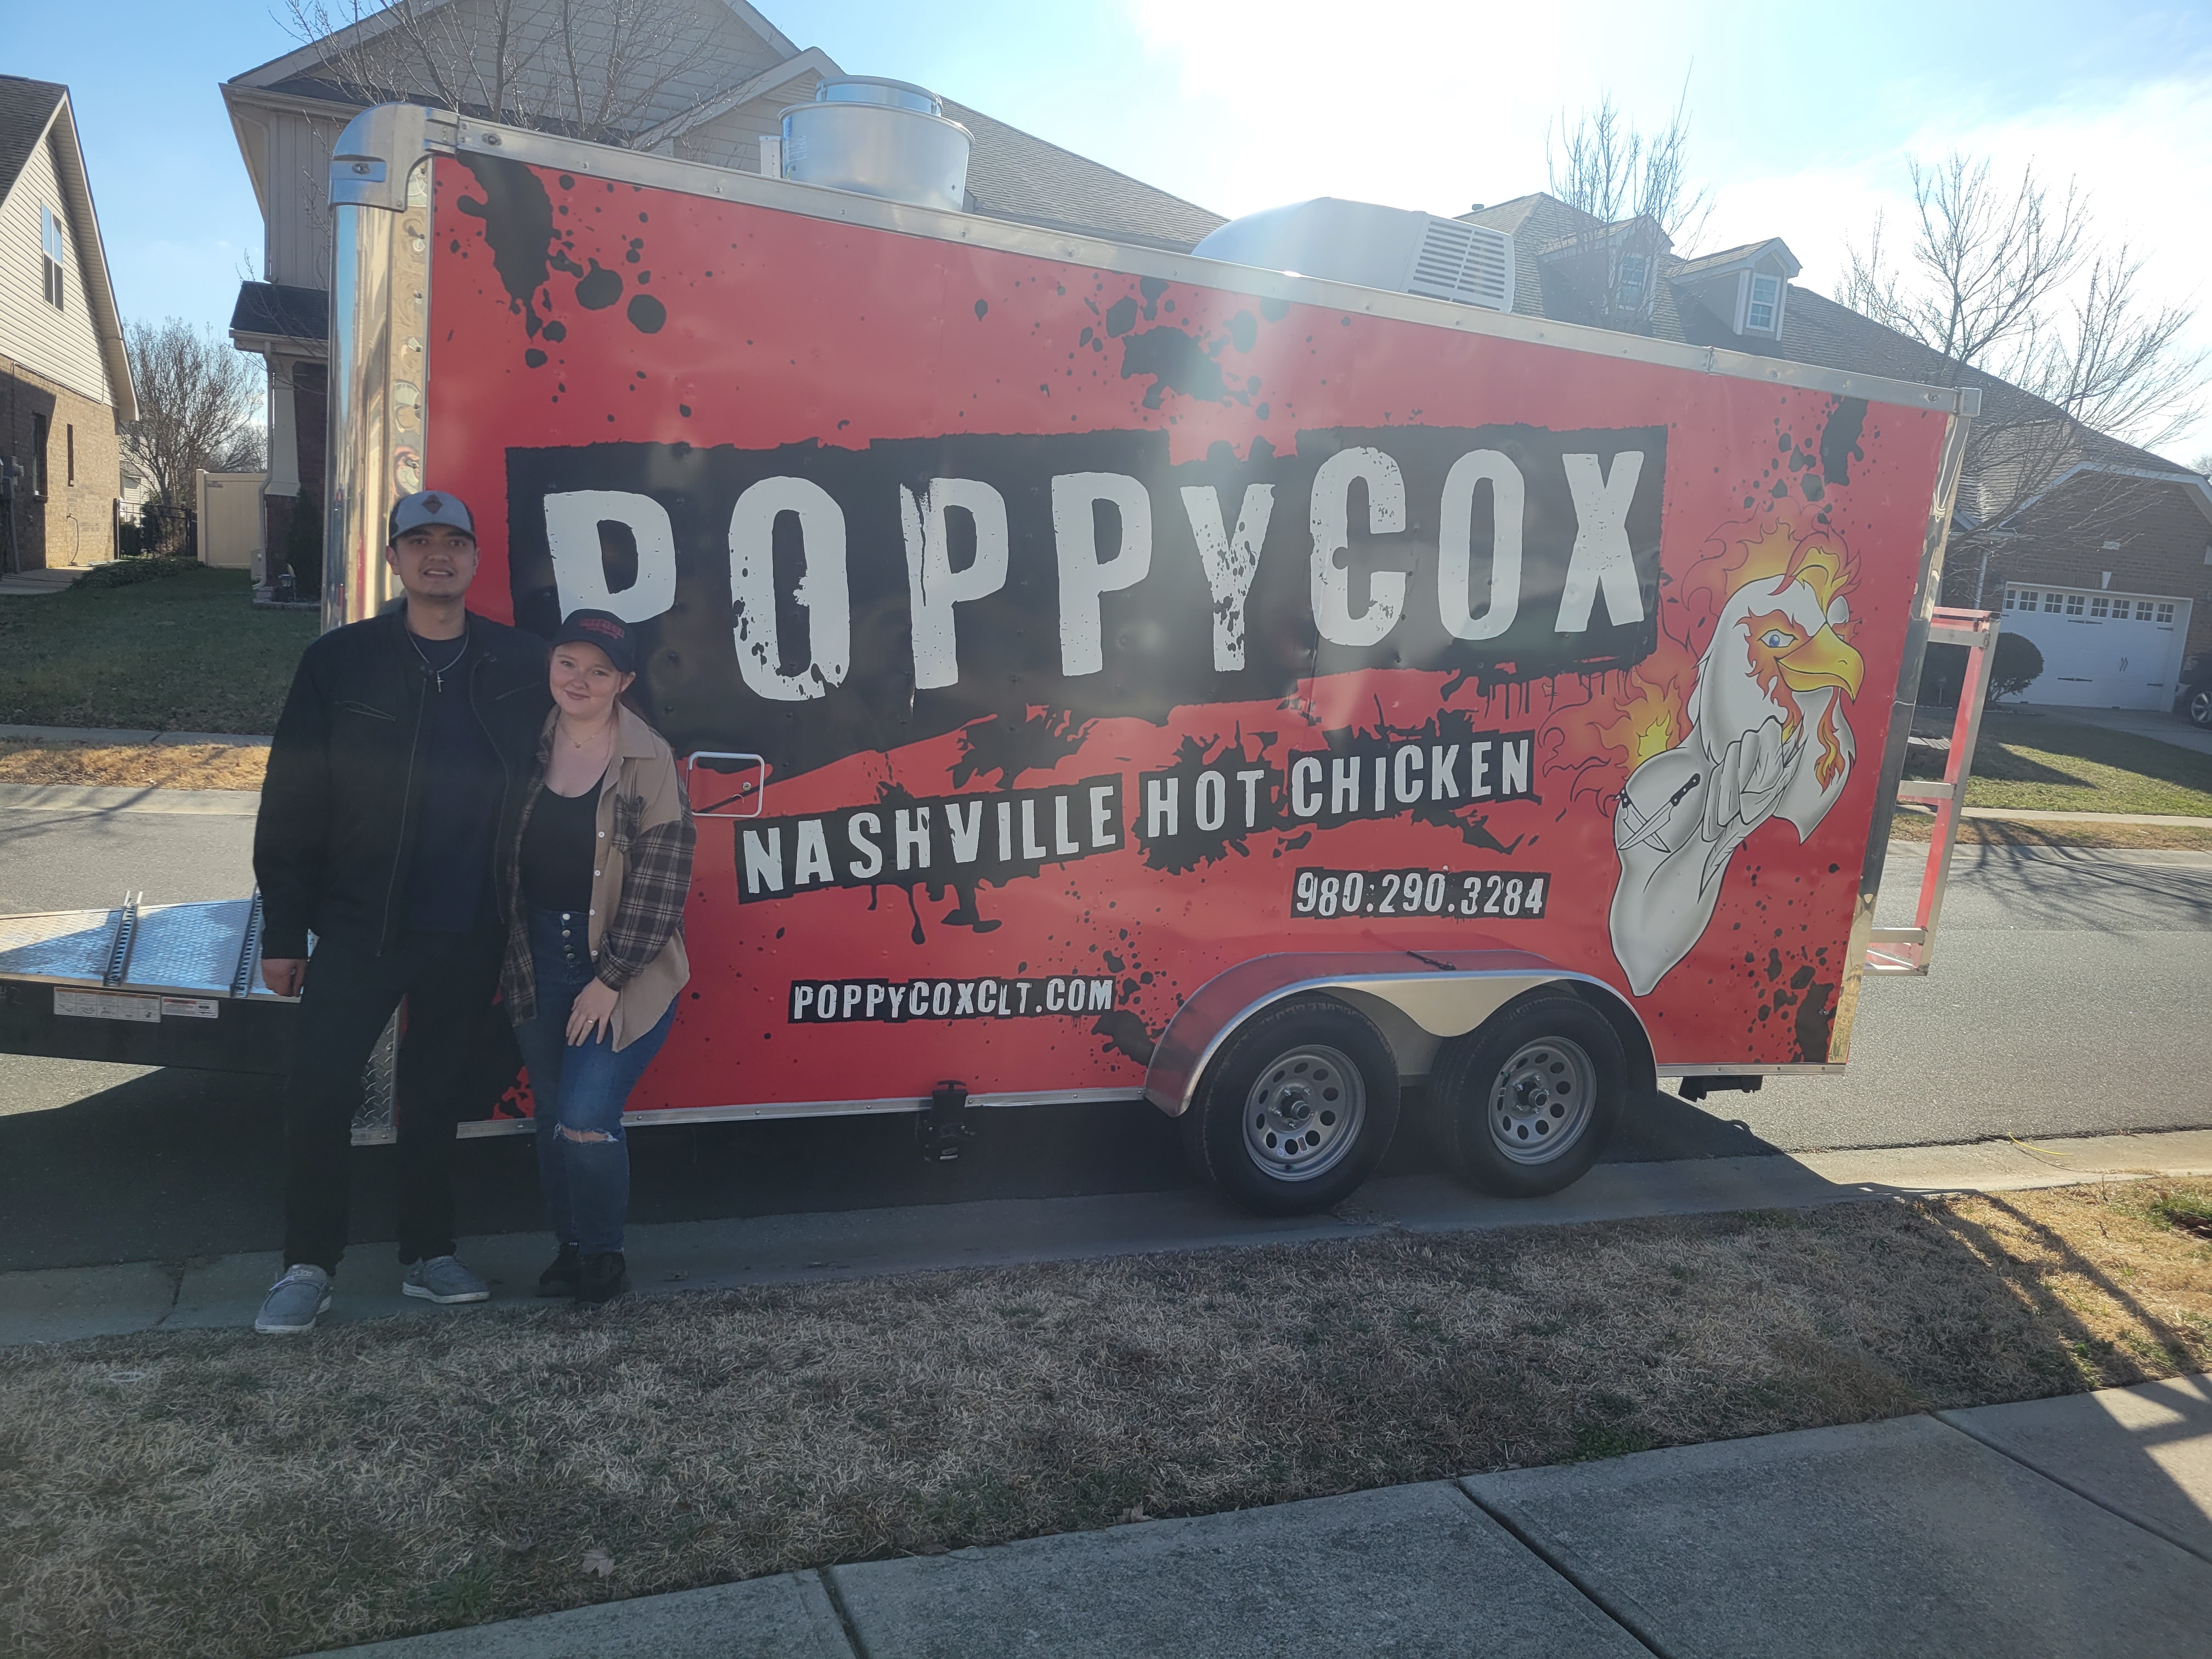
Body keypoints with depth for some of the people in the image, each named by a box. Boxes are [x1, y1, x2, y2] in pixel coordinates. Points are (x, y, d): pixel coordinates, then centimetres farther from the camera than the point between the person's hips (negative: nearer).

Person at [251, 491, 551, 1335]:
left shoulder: (521, 664, 2)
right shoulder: (340, 661, -1)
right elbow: (291, 801, -1)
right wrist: (283, 930, -3)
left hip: (469, 934, 1)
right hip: (359, 925, -1)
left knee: (436, 1097, 13)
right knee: (318, 1091, -2)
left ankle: (428, 1256, 28)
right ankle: (308, 1266, 17)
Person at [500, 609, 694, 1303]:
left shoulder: (650, 763, -11)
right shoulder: (529, 748, 1)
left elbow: (660, 882, -13)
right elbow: (504, 860, 9)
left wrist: (611, 979, -13)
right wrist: (510, 961, 6)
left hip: (625, 969, -4)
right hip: (539, 961, 5)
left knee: (586, 1119, -10)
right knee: (551, 1118, 13)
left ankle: (603, 1257, 15)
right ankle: (570, 1248, 32)